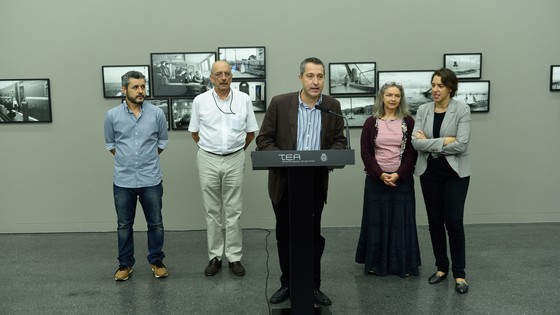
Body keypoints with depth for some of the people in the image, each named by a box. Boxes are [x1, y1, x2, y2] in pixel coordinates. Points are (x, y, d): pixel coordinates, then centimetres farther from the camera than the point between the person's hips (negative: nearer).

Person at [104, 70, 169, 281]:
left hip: (151, 180, 0)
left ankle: (156, 261, 25)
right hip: (123, 180, 1)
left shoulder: (157, 113, -3)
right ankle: (125, 264, 25)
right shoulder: (112, 115, -2)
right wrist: (125, 158, 9)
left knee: (155, 223, 9)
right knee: (124, 225, 11)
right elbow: (109, 143, 12)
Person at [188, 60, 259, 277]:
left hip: (234, 160, 0)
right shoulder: (200, 101, -1)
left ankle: (234, 257, 14)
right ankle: (215, 256, 17)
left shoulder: (244, 100, 0)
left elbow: (251, 132, 9)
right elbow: (195, 132, 10)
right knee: (212, 211, 7)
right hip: (208, 160, 0)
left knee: (234, 211, 5)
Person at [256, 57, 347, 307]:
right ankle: (287, 284, 27)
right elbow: (264, 139, -4)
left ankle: (313, 286, 25)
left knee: (314, 235, 10)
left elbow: (339, 140, 4)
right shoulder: (280, 103, -7)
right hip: (284, 180, -1)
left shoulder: (332, 106, -1)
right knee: (285, 235, 11)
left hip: (316, 182, 1)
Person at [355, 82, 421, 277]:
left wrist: (398, 175, -12)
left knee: (401, 221, 4)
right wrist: (380, 174, -12)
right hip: (376, 179, 0)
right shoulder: (371, 122, 2)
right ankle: (376, 263, 17)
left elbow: (412, 152, -1)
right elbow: (365, 153, -1)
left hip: (402, 179, 0)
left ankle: (403, 263, 15)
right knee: (376, 221, 5)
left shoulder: (408, 122, 2)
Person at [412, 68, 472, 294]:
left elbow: (461, 145, -18)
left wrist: (429, 143, -13)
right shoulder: (423, 110, 2)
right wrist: (444, 141, -16)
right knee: (435, 221, 9)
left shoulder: (462, 110, -8)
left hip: (455, 172, -3)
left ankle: (459, 273, 11)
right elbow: (415, 142, -8)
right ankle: (441, 267, 25)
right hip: (429, 172, 4)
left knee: (454, 222, -4)